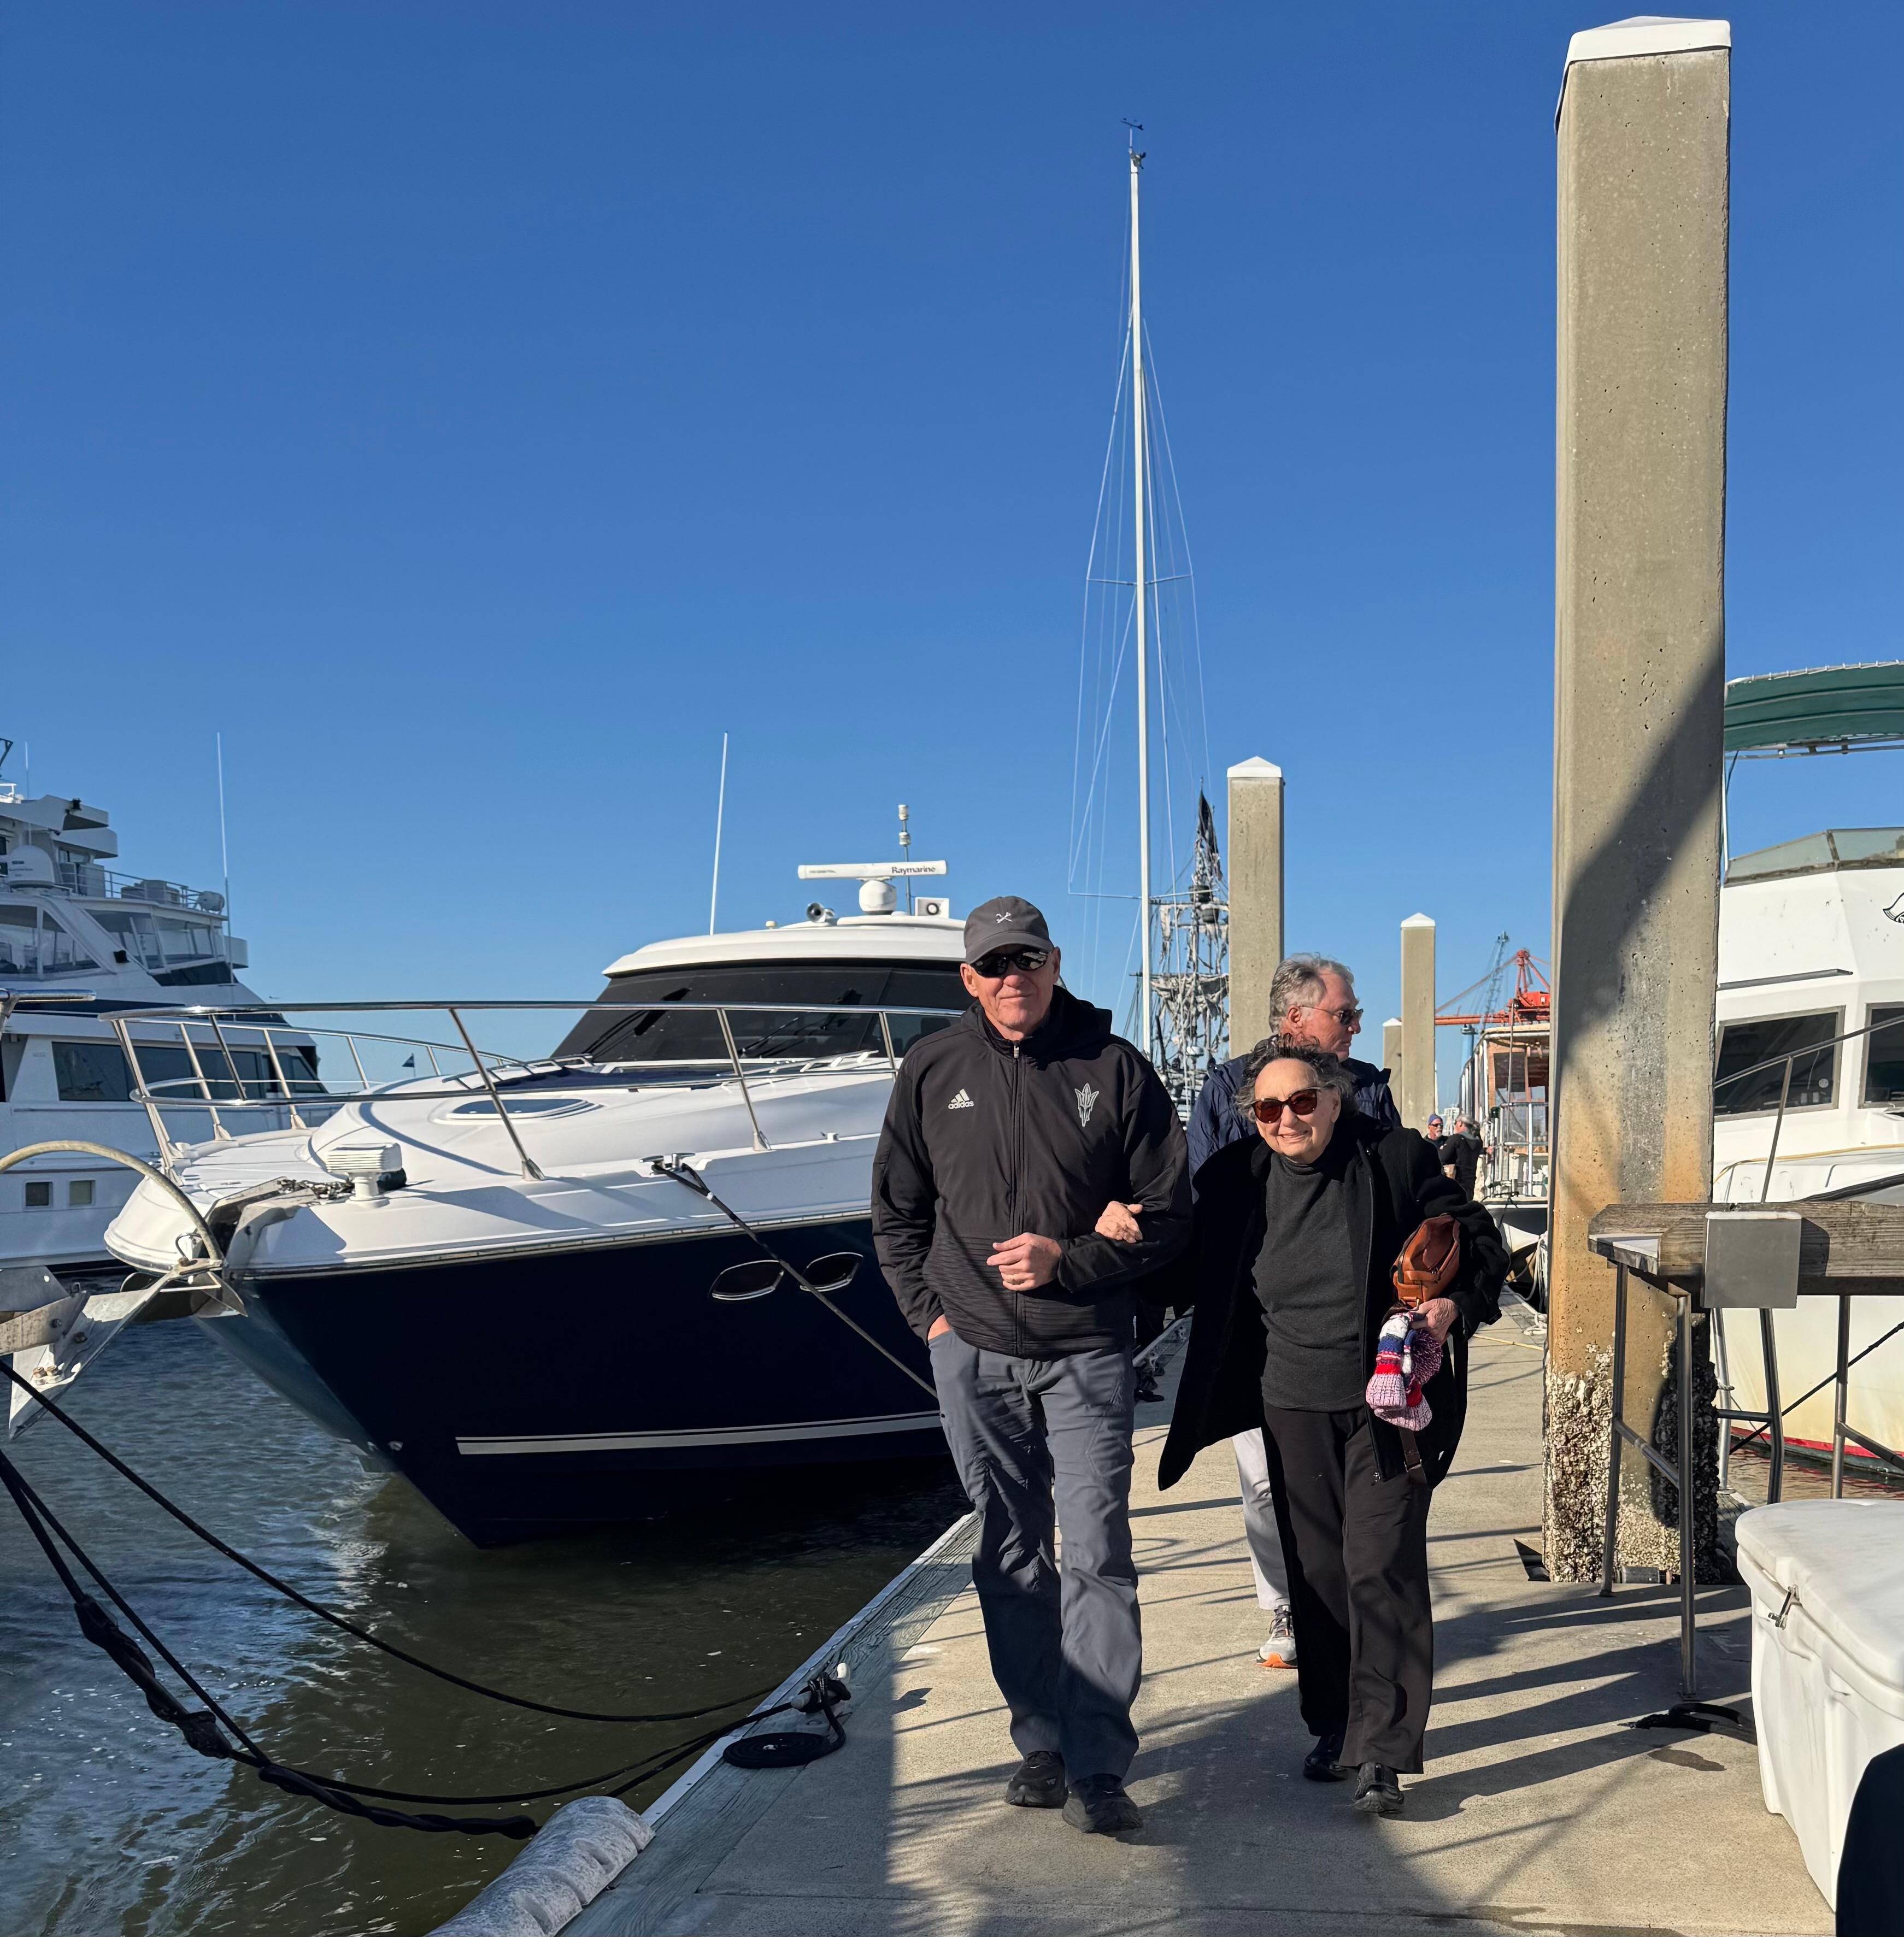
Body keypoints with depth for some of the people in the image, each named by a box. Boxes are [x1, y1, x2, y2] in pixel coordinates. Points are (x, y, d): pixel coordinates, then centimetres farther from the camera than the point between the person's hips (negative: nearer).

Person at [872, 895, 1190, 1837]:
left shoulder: (1116, 1071, -2)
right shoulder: (932, 1070, 4)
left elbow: (1167, 1218, 0)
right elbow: (895, 1212, 14)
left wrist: (1068, 1260, -13)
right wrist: (929, 1312, 3)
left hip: (1087, 1352, -2)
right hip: (973, 1353, 3)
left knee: (1097, 1554, -7)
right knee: (1009, 1556, 10)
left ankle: (1097, 1766, 0)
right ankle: (1042, 1741, 23)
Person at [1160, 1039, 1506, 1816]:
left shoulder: (1397, 1160, -7)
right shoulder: (1236, 1181, 0)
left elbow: (1480, 1243, 2)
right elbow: (1190, 1275, 11)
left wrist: (1452, 1302, -17)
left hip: (1387, 1407, -3)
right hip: (1294, 1409, 3)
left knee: (1382, 1566, -8)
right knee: (1317, 1571, 12)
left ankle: (1382, 1752, -1)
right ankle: (1334, 1726, 28)